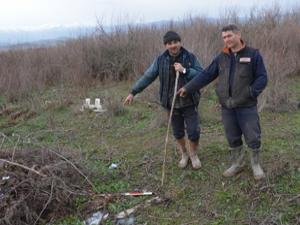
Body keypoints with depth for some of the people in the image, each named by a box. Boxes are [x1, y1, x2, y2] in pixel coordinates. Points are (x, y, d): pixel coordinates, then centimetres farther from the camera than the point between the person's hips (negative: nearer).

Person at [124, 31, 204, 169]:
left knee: (194, 132, 1)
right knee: (178, 133, 13)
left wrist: (184, 70, -23)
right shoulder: (161, 60, -3)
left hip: (189, 103, -1)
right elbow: (148, 77, 1)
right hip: (172, 104, 1)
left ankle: (193, 154, 29)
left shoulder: (190, 57, -6)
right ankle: (184, 155, 38)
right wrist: (133, 92, 1)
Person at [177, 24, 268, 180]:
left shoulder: (253, 54, -4)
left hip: (247, 106, -3)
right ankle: (237, 164, 30)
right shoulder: (222, 57, 7)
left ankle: (256, 165, 24)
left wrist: (251, 93, -18)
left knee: (253, 137, 3)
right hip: (227, 107, 3)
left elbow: (262, 78, -4)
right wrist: (188, 88, 3)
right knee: (233, 138, 13)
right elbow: (205, 75, 7)